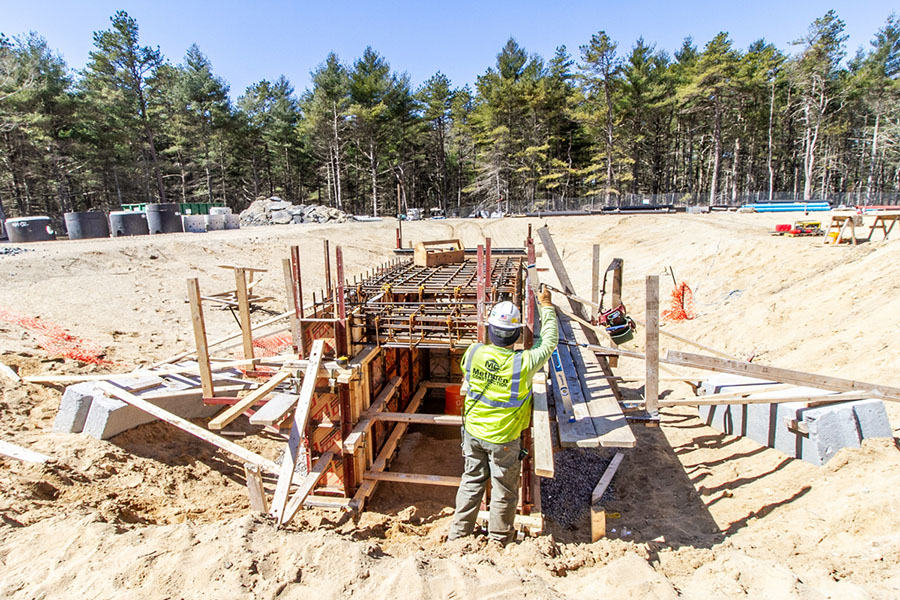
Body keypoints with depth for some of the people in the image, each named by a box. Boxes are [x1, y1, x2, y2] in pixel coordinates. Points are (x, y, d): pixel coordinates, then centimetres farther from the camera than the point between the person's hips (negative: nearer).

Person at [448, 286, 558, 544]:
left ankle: (458, 534, 36)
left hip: (473, 432, 4)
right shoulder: (523, 363, -26)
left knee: (471, 482, 21)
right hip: (503, 439, -4)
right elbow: (549, 342, -9)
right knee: (504, 492, 17)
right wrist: (546, 306, 1)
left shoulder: (473, 352, -17)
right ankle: (499, 541, 36)